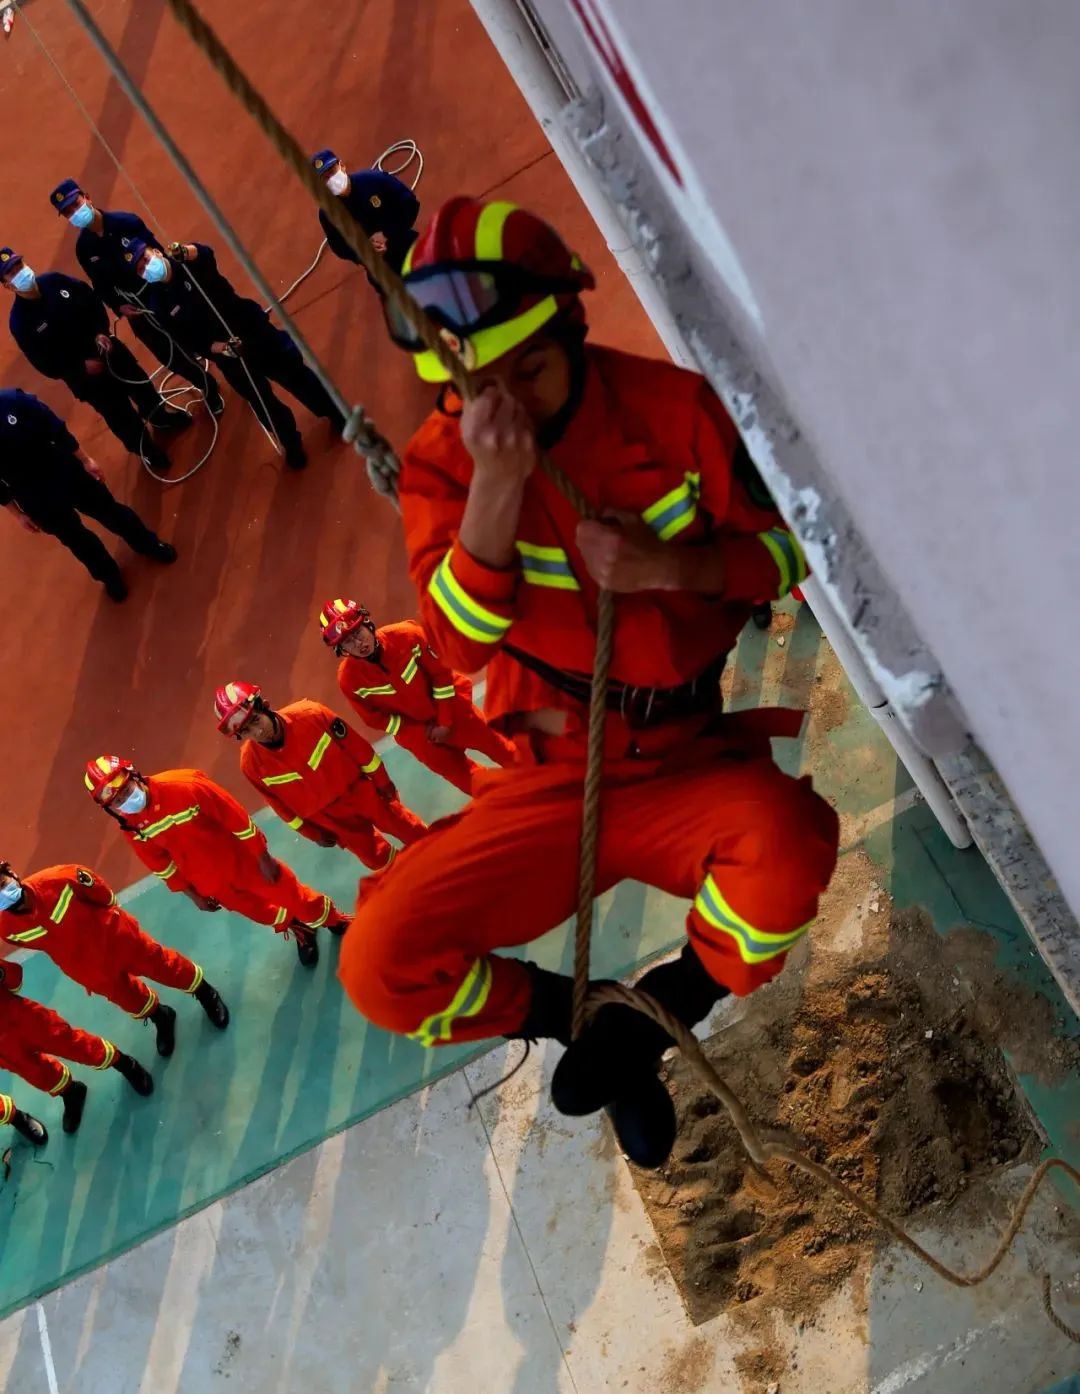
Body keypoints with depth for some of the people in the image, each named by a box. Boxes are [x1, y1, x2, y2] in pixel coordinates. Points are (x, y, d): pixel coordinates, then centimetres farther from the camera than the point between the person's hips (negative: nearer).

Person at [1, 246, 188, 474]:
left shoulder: (54, 281, -13)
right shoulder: (19, 322, -24)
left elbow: (92, 301, 2)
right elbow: (46, 366, -19)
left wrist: (101, 332, -11)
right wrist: (82, 367, -22)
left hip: (107, 348, 5)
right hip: (85, 375, -4)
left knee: (140, 381, 26)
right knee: (122, 417, 10)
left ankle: (161, 415, 58)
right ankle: (148, 451, 38)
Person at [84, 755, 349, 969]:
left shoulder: (182, 786, -31)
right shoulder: (130, 828, -16)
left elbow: (236, 817, -21)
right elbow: (161, 865, 2)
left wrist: (263, 857, -14)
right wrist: (192, 894, 8)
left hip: (243, 861, -4)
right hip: (211, 883, 4)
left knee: (294, 898, 11)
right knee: (260, 912, 23)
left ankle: (338, 922, 41)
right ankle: (299, 930, 54)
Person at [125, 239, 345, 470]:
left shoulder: (188, 262, -7)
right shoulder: (158, 304, -8)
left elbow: (205, 254, -32)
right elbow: (188, 343, -10)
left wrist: (186, 252, -54)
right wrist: (219, 348, -26)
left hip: (252, 328, 0)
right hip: (227, 355, 0)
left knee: (295, 372, 9)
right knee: (263, 403, 9)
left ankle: (335, 414, 33)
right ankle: (291, 444, 35)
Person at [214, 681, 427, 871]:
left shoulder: (309, 714, -26)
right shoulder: (251, 763, -23)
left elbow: (356, 746, -12)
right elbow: (281, 805, -6)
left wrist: (382, 781, -2)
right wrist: (315, 833, 4)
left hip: (358, 789, 0)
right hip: (328, 817, 0)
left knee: (414, 833, 17)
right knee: (378, 859, 15)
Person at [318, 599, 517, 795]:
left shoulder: (406, 635, -25)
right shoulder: (349, 678, -22)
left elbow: (441, 673, -14)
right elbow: (375, 718, -9)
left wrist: (445, 720, -12)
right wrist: (419, 732, -11)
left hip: (448, 705, 0)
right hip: (412, 727, 0)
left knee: (493, 744, 12)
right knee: (458, 772, 8)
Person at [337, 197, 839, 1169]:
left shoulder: (670, 406, -5)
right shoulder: (440, 464, -5)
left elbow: (796, 547, -2)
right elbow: (461, 642, -17)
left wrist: (673, 565, -22)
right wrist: (496, 483, -31)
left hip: (698, 759, -1)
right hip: (554, 785, 1)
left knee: (785, 843, -35)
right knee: (382, 963, -16)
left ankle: (647, 1022, -6)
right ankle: (585, 1018, 11)